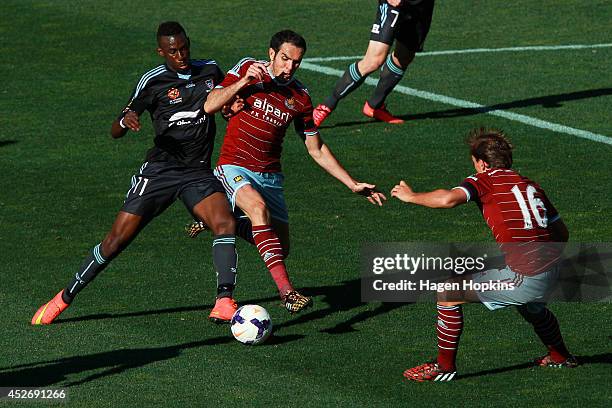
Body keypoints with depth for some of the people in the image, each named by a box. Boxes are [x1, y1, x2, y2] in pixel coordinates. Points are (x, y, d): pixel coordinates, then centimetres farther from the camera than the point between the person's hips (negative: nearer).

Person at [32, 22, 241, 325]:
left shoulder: (211, 71, 6)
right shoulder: (153, 81, -5)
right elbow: (115, 132, -2)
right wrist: (126, 121, -26)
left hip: (198, 173, 2)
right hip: (160, 171, -2)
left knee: (225, 222, -25)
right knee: (118, 238, -5)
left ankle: (224, 302, -28)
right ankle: (65, 298, 10)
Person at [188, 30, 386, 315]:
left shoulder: (299, 98, 0)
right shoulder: (248, 69, -6)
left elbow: (317, 149, 8)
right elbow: (210, 106, -12)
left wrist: (353, 185, 4)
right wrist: (244, 81, -23)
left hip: (270, 174, 5)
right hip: (234, 167, -5)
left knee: (280, 248, 4)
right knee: (259, 208, -33)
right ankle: (286, 290, -40)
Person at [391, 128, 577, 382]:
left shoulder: (485, 179, 0)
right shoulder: (531, 185, 20)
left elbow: (449, 199, -18)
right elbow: (562, 233, 22)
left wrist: (411, 196, -2)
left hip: (521, 278, -7)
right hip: (550, 272, 7)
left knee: (449, 294, 4)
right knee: (532, 307, 41)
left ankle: (445, 366, 11)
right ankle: (561, 356, 56)